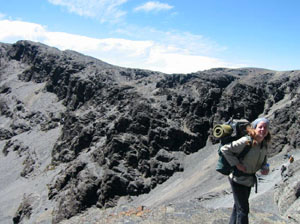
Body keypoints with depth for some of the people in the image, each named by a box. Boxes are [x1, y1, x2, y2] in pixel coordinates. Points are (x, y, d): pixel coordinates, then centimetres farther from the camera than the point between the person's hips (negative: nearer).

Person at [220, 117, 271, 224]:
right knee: (243, 209, -2)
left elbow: (263, 159, 14)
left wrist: (265, 168, -7)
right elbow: (224, 149, -25)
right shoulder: (245, 142, -26)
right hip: (238, 178, -8)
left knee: (238, 206, 23)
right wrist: (236, 164, -25)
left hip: (249, 179, 8)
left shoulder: (264, 144, -2)